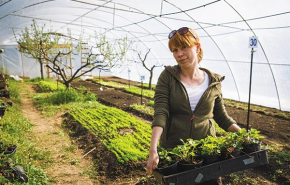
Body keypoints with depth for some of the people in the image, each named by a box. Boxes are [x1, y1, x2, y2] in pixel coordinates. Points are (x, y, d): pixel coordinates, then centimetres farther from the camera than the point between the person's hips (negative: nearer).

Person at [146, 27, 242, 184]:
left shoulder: (213, 82, -1)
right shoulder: (167, 77, -8)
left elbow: (221, 116, 7)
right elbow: (160, 113, -18)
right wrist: (153, 150, -29)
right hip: (171, 148, -1)